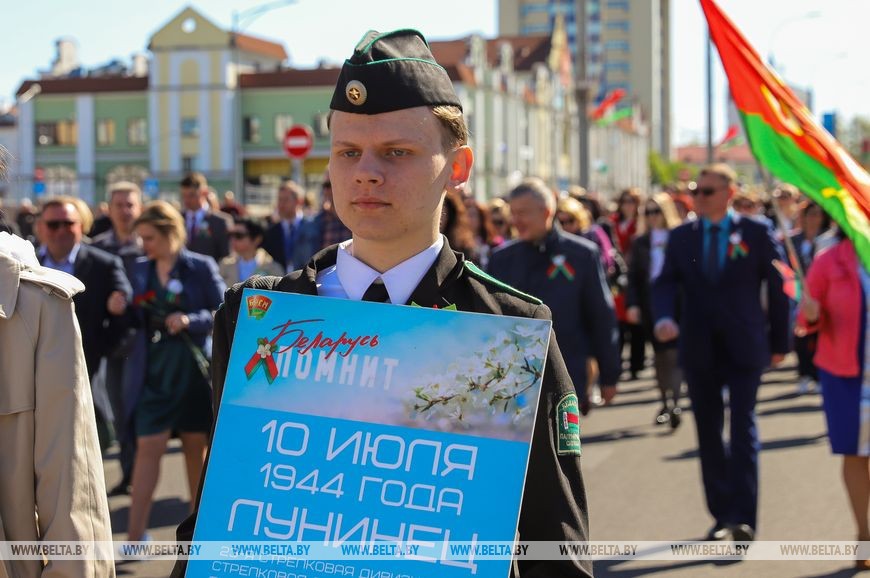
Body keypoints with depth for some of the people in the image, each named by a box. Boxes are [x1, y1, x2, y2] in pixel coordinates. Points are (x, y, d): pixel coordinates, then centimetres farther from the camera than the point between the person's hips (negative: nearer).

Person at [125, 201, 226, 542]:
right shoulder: (140, 270, 6)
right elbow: (134, 318, 11)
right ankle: (135, 535, -6)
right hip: (155, 372, 2)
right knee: (148, 448, -5)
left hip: (194, 370, -2)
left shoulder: (201, 267, -4)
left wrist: (189, 320, -19)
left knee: (196, 447, 10)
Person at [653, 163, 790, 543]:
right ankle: (721, 514, 19)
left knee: (743, 427, -11)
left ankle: (743, 516, -12)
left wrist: (779, 342, 4)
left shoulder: (756, 234, -1)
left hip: (743, 349, -3)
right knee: (708, 433, 8)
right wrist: (663, 317, -22)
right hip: (699, 350, 3)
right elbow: (665, 283, -1)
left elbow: (778, 288, 4)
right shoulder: (681, 237, 6)